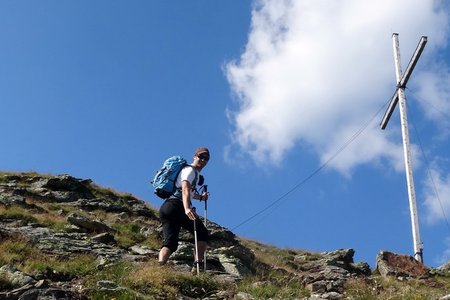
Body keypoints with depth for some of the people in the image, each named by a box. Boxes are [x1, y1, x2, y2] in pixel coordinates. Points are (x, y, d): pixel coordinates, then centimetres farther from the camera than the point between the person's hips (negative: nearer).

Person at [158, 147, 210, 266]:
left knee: (170, 241, -5)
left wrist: (200, 197, 58)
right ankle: (199, 264, -14)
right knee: (202, 233, -1)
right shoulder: (190, 170, -1)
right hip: (176, 206, -9)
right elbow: (185, 189, -21)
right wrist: (187, 208, -37)